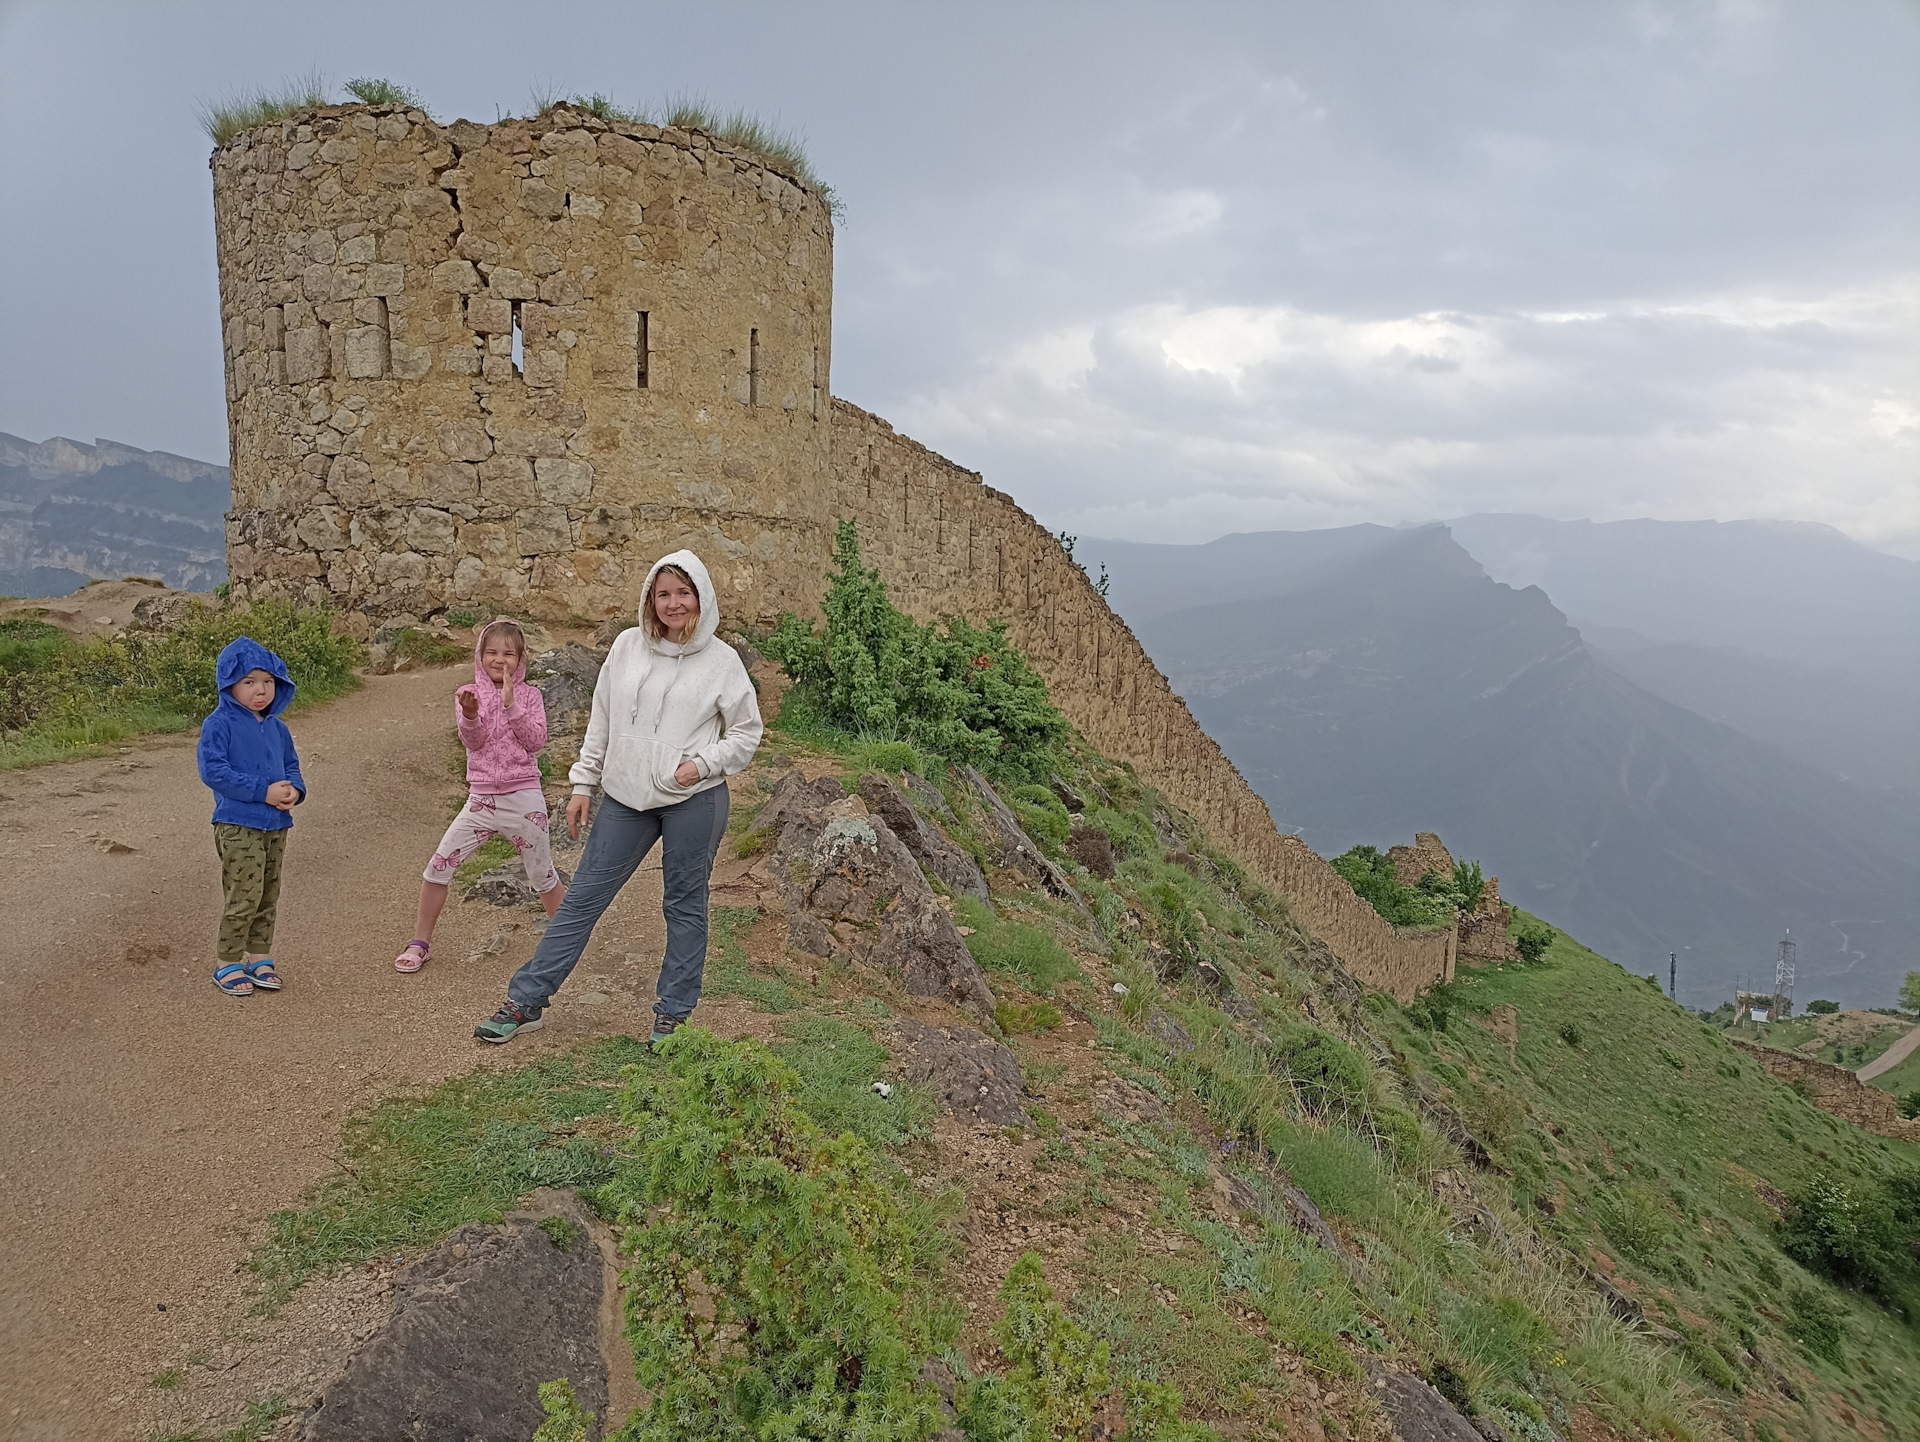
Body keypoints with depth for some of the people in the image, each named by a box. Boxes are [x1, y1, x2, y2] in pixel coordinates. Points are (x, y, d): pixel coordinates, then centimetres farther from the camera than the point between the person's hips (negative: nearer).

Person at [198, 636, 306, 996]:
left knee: (268, 896, 14)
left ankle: (258, 956, 27)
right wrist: (264, 791, -21)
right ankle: (227, 963, 9)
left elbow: (291, 766, 18)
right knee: (244, 896, -6)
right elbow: (212, 771, -18)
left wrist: (294, 790, -6)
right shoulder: (219, 724, -9)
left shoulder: (277, 728, 11)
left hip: (276, 825, 7)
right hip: (237, 826, -7)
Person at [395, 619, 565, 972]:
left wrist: (511, 704, -19)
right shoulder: (468, 694, 4)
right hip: (481, 800, 2)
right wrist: (470, 715, -32)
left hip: (523, 799, -2)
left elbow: (535, 741, -10)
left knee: (543, 877, 8)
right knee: (437, 867, -2)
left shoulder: (530, 695, 2)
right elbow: (472, 741, -11)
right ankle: (420, 942, 16)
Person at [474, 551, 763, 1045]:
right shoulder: (627, 646, 4)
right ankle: (526, 1001, 17)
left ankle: (673, 1014, 22)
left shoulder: (721, 660, -4)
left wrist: (703, 763, -12)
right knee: (583, 897, 7)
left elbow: (746, 731, 3)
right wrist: (582, 784, 10)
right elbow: (601, 721, 10)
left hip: (694, 801, -2)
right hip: (625, 799, 3)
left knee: (685, 904, 8)